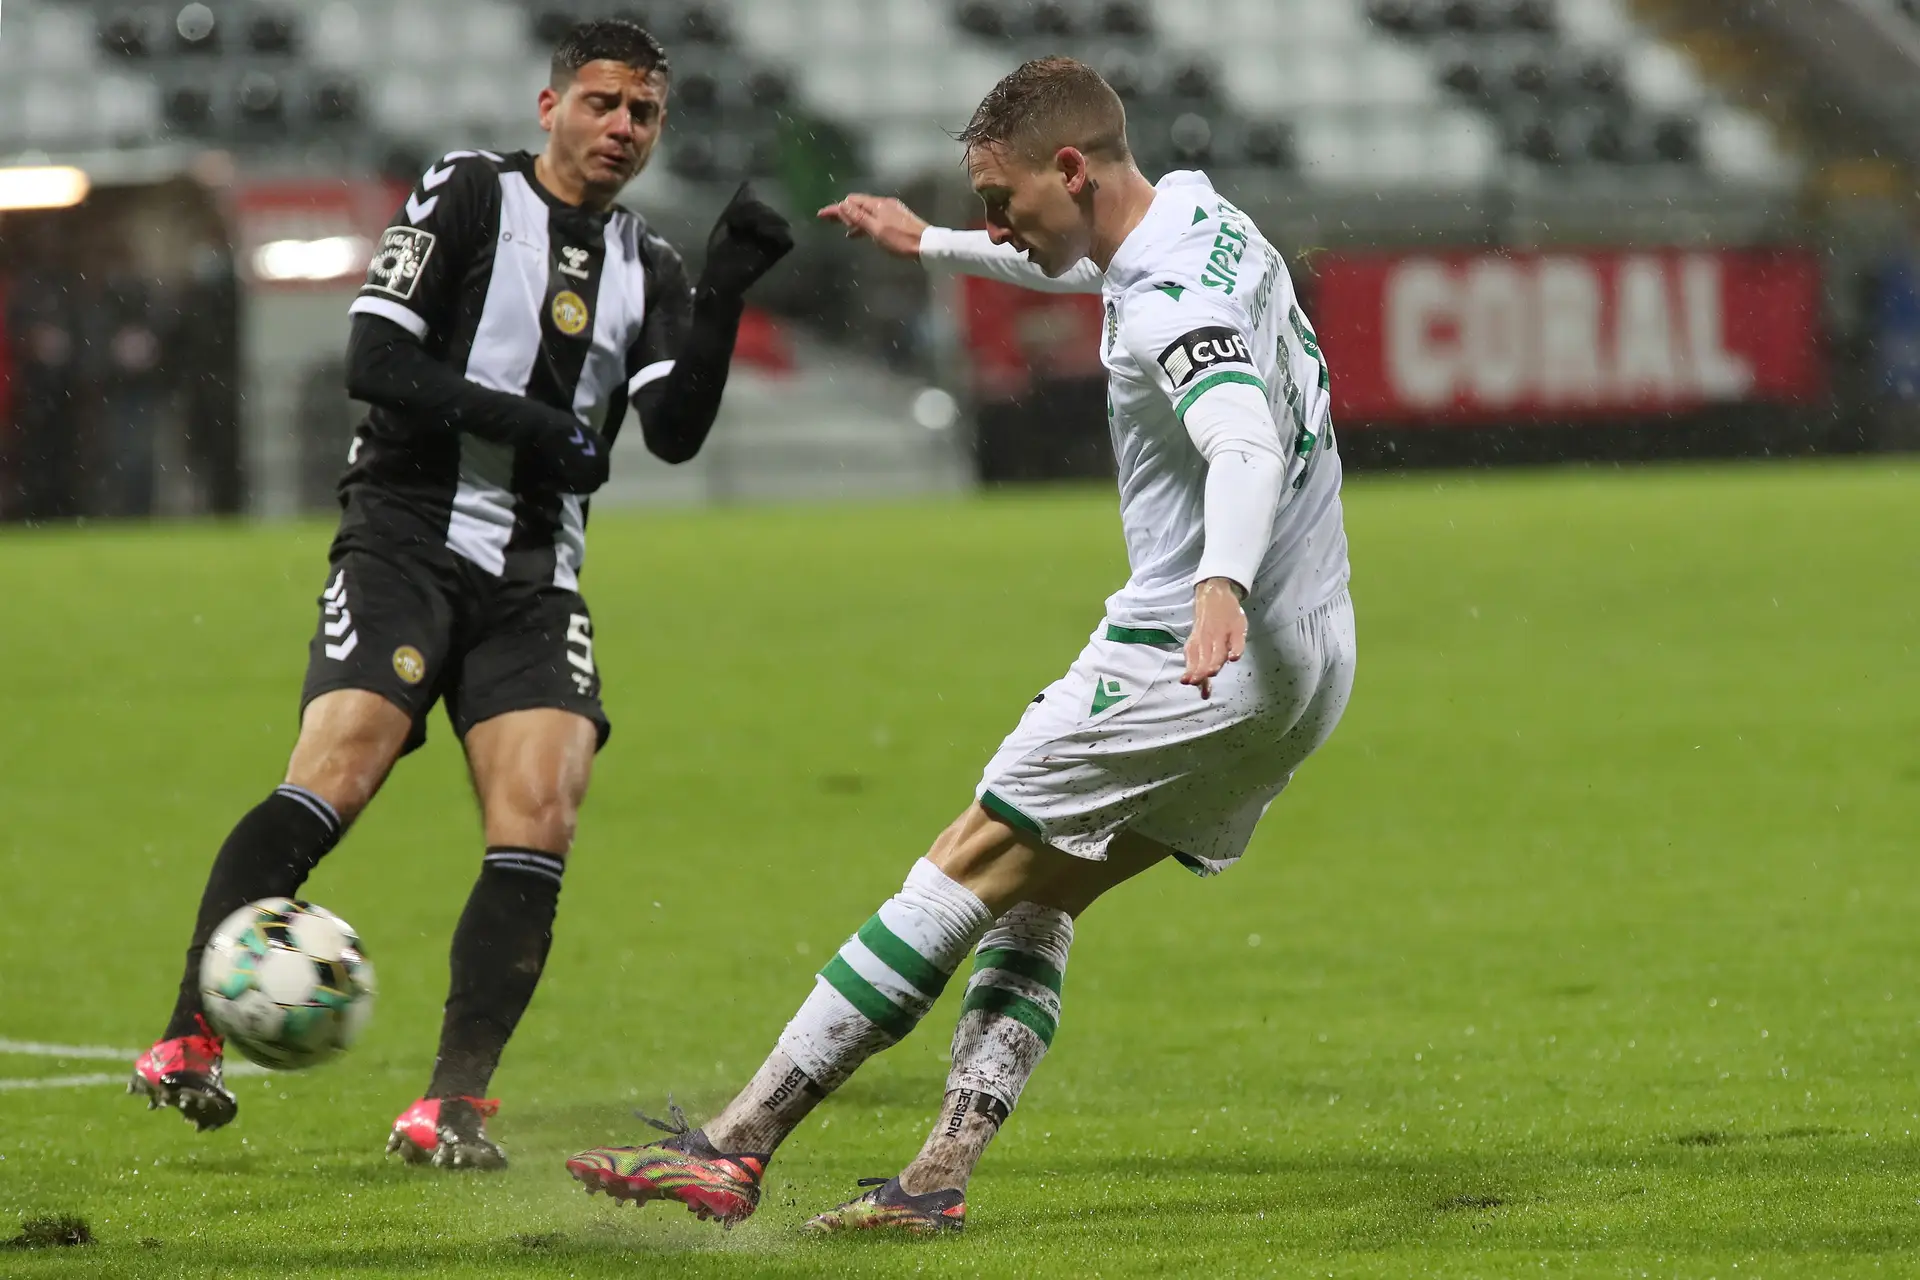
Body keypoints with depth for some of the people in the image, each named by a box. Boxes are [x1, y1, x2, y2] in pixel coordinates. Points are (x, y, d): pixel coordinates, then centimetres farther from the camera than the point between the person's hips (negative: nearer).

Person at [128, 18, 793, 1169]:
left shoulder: (648, 271, 15)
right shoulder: (467, 196, 2)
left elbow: (676, 430, 1)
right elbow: (377, 361, -6)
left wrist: (725, 292, -10)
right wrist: (526, 427, -14)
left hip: (538, 578, 5)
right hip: (408, 540, -5)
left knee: (541, 822, -12)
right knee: (335, 775, -22)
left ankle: (456, 1107, -9)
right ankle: (189, 1043, -19)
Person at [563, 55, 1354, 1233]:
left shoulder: (1172, 307, -19)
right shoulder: (1205, 223, 12)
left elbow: (1247, 445, -38)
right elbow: (1092, 265, 37)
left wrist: (1222, 584, -56)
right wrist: (930, 246, 47)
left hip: (1192, 661, -10)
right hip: (1303, 666, 10)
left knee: (973, 866, -6)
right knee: (1035, 902, 11)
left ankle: (738, 1147, -5)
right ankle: (942, 1177, 0)